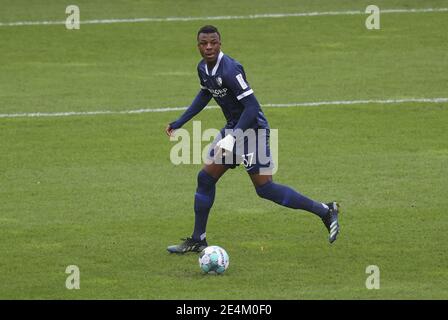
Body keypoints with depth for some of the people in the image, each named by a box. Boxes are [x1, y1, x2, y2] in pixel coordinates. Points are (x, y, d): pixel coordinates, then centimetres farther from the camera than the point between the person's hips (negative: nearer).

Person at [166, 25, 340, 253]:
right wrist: (179, 123, 24)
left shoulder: (230, 69, -25)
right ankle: (198, 241, 17)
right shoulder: (203, 68, 3)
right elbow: (205, 94, 24)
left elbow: (251, 107, -26)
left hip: (253, 129, -9)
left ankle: (325, 211, -1)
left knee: (264, 188, -10)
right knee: (205, 179, 7)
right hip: (233, 128, 9)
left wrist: (233, 137, -30)